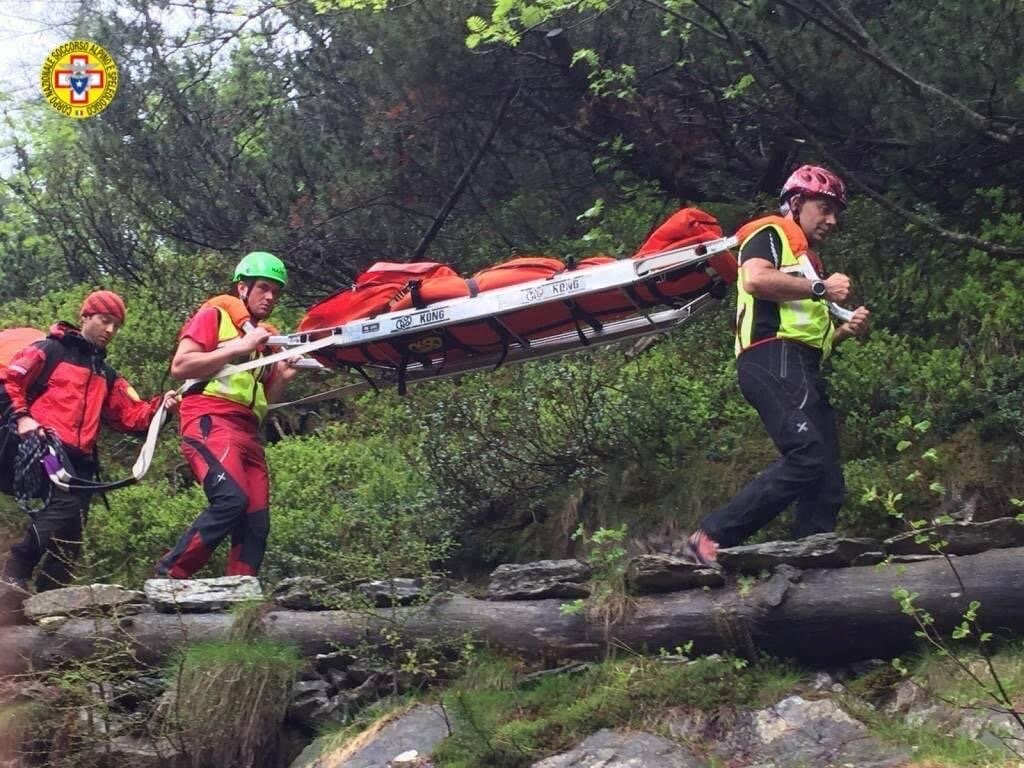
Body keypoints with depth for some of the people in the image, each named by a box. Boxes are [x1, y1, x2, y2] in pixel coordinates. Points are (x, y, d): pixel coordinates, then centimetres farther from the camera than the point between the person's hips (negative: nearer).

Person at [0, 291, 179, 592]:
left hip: (80, 459, 7)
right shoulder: (50, 351, 8)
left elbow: (131, 416, 16)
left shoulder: (106, 375, 27)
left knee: (71, 534, -1)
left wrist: (159, 406, -3)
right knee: (67, 503, -30)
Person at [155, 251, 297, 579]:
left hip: (248, 434, 8)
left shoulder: (266, 339, 26)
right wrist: (238, 348, -8)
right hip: (210, 422, -8)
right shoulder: (214, 316, 8)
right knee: (232, 498, -28)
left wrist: (282, 377, 10)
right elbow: (179, 366, -6)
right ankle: (170, 574, -19)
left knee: (256, 525, -2)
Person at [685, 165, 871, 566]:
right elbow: (755, 278, -15)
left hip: (802, 370, 10)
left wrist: (844, 330, 14)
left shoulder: (806, 260, 34)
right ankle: (711, 539, -24)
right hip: (774, 360, -10)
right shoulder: (771, 233, 7)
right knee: (806, 456, -26)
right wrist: (820, 288, -9)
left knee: (828, 484, 0)